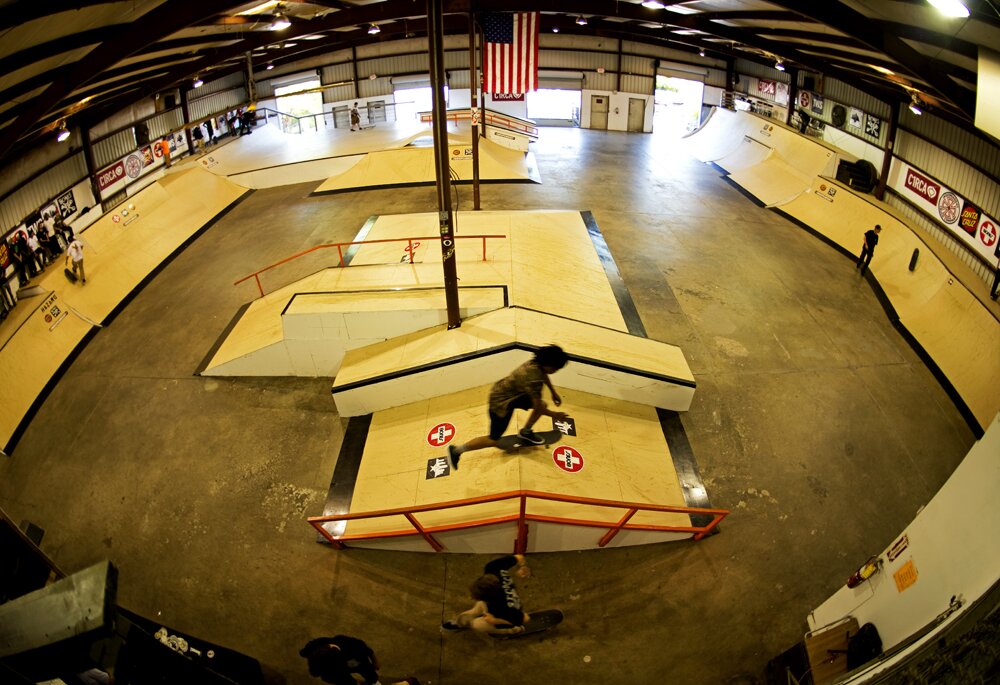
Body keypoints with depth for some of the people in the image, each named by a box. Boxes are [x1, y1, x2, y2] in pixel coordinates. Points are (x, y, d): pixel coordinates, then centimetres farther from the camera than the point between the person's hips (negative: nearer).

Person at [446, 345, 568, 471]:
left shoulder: (537, 363, -10)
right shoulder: (533, 378, -36)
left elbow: (543, 374, 18)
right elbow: (537, 408, -27)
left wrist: (553, 392, 21)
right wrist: (554, 415, -11)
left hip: (512, 394, 9)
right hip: (501, 401, -9)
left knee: (543, 405, 10)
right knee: (493, 440, 2)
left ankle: (525, 432, 31)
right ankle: (457, 450, 13)